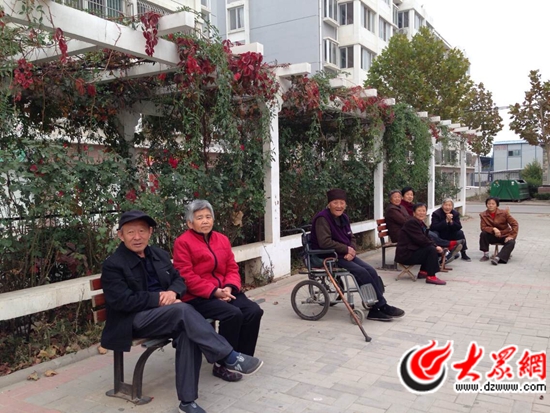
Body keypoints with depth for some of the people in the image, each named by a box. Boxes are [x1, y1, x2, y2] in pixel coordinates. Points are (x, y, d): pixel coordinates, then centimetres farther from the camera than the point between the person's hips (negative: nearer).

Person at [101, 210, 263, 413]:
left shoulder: (160, 255, 12)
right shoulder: (113, 265, -6)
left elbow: (179, 280, 15)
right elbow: (122, 301, -15)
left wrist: (173, 292, -10)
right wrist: (159, 298, -18)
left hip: (165, 314, 6)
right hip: (133, 320, -5)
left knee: (187, 333, -29)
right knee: (183, 310, -32)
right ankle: (229, 357, -28)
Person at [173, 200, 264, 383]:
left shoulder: (222, 239, 14)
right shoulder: (183, 242, -5)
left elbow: (232, 268, 11)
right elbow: (187, 277, -13)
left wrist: (229, 287, -11)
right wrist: (214, 292, -20)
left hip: (224, 292, 6)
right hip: (197, 297, -6)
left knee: (254, 311, -17)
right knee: (233, 314, -29)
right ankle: (221, 365, -12)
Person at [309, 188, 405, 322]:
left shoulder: (343, 218, 12)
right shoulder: (322, 218, -15)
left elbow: (351, 238, 17)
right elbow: (325, 242, -25)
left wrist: (352, 251, -6)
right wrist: (347, 249, -15)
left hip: (345, 255, 8)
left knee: (371, 271, -11)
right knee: (361, 272, -21)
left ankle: (377, 309, -11)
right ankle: (382, 306, -10)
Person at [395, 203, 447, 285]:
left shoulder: (421, 223, 15)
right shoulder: (411, 222, -16)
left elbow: (427, 238, 12)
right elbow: (421, 240, -23)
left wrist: (436, 246, -7)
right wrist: (435, 246, -16)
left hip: (412, 250, 10)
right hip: (405, 254, -10)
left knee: (436, 250, 14)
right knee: (432, 250, -20)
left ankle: (423, 272, 19)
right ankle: (431, 277, -17)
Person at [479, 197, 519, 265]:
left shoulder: (504, 213, -11)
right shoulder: (483, 215, -7)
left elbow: (515, 224, -9)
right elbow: (483, 227, -14)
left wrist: (511, 236, -18)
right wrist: (493, 229, -32)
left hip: (505, 236, -1)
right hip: (493, 236, 1)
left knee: (511, 242, -32)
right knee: (483, 234, -27)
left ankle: (497, 258, -43)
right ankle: (486, 255, -15)